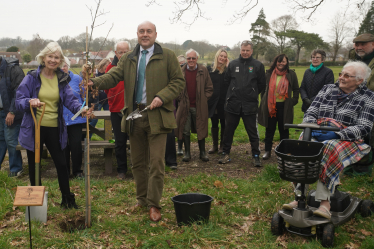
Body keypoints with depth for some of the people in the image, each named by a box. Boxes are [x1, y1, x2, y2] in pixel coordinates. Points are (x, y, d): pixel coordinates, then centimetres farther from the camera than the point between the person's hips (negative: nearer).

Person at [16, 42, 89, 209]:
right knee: (34, 165, 11)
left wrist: (80, 109, -27)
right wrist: (29, 102, -30)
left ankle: (67, 198, 22)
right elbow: (19, 100, -7)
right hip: (34, 128, -2)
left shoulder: (62, 79, 5)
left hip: (54, 128, 2)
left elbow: (70, 99, -6)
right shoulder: (32, 77, -4)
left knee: (61, 164, 6)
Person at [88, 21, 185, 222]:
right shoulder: (128, 59, 13)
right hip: (134, 116, 4)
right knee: (138, 162, 13)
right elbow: (113, 76, 1)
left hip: (157, 116, -4)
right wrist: (95, 82, -20)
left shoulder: (167, 57, 3)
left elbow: (178, 81, 0)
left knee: (156, 162, -4)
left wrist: (162, 97, -14)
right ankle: (142, 199, 28)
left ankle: (153, 204, 7)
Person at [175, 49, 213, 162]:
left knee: (201, 130, 6)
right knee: (185, 131, 5)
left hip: (199, 107, -1)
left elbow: (209, 88, 6)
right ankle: (187, 153, 16)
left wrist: (203, 99, -1)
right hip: (185, 106, 1)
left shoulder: (203, 70, 1)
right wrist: (180, 99, 3)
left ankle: (202, 153, 18)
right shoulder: (181, 71, 3)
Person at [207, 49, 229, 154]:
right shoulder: (210, 69, 4)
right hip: (213, 101, 2)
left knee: (223, 123, 6)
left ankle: (223, 146, 17)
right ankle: (215, 145, 21)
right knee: (214, 123, 10)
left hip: (224, 101, -2)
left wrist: (228, 66, -15)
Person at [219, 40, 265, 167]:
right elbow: (226, 80, 14)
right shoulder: (233, 64, 7)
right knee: (228, 130, 9)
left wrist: (252, 94, 7)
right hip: (233, 104, 2)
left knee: (253, 132, 3)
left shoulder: (258, 65, 2)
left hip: (250, 105, -2)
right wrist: (234, 92, 11)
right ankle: (226, 154, 21)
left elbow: (262, 85, 7)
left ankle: (256, 156, 13)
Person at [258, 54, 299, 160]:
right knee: (269, 130, 7)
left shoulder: (291, 74, 4)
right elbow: (263, 88, 16)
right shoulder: (269, 73, 7)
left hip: (284, 106, -1)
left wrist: (293, 101, 1)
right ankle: (267, 151, 16)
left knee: (284, 130, 6)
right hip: (270, 106, 1)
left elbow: (296, 90, 11)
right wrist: (264, 101, 9)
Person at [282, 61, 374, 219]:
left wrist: (336, 135, -21)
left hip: (346, 139, -3)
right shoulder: (328, 89, 16)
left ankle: (325, 202, -38)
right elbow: (310, 113, 12)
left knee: (330, 150, -39)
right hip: (317, 135, 4)